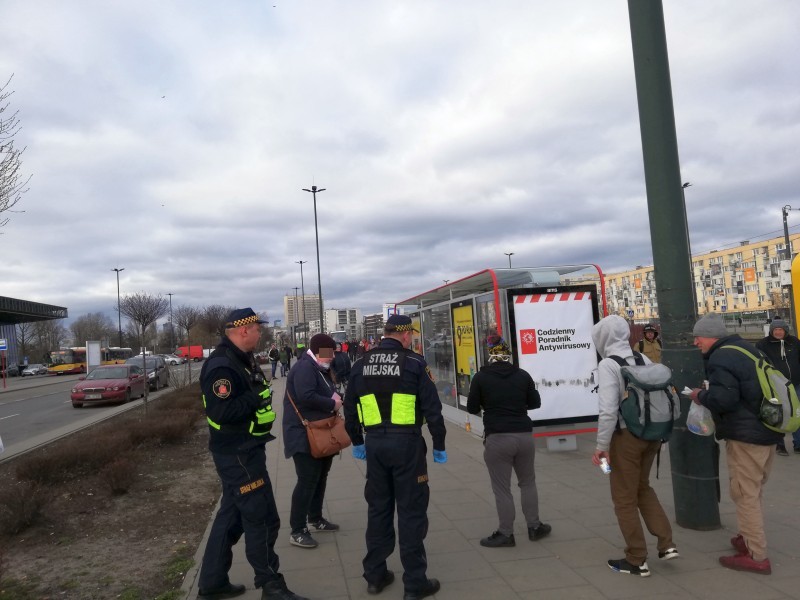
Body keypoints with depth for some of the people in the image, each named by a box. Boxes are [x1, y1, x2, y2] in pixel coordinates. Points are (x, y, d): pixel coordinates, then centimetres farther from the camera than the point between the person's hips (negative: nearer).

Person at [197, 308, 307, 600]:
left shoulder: (242, 359, 11)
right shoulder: (222, 366, -22)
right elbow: (220, 412, -30)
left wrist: (260, 394, 6)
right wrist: (255, 396, -24)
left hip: (243, 450, 11)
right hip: (237, 454, -11)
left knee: (231, 515, 18)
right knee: (262, 518, -1)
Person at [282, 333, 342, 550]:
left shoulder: (319, 369, 15)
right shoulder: (305, 367, -18)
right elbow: (306, 396, -31)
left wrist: (335, 398, -2)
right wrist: (332, 404, -20)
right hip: (304, 435, -11)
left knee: (320, 478, 18)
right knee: (307, 481, -9)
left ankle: (316, 519, 32)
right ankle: (297, 531, -1)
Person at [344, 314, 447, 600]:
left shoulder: (361, 364, 6)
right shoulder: (414, 362, -7)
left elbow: (350, 408, 12)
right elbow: (432, 408, -7)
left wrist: (357, 441, 24)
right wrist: (439, 445, 3)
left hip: (374, 443, 5)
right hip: (406, 442, -4)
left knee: (378, 508, 16)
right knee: (411, 511, 5)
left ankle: (375, 575, 26)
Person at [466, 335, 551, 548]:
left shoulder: (481, 377, -6)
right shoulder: (522, 375, 2)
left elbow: (472, 408, 1)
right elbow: (535, 403, 13)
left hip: (497, 438, -3)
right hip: (524, 435, 4)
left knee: (502, 489, 6)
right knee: (528, 482, 20)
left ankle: (505, 534, 13)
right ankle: (534, 527, 28)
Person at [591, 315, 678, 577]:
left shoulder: (608, 365, -16)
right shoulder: (644, 359, 4)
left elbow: (608, 410, -22)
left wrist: (602, 445, -14)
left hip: (626, 436, -7)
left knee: (624, 497, 9)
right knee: (643, 487, 27)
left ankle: (637, 560, 20)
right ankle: (666, 544, 24)